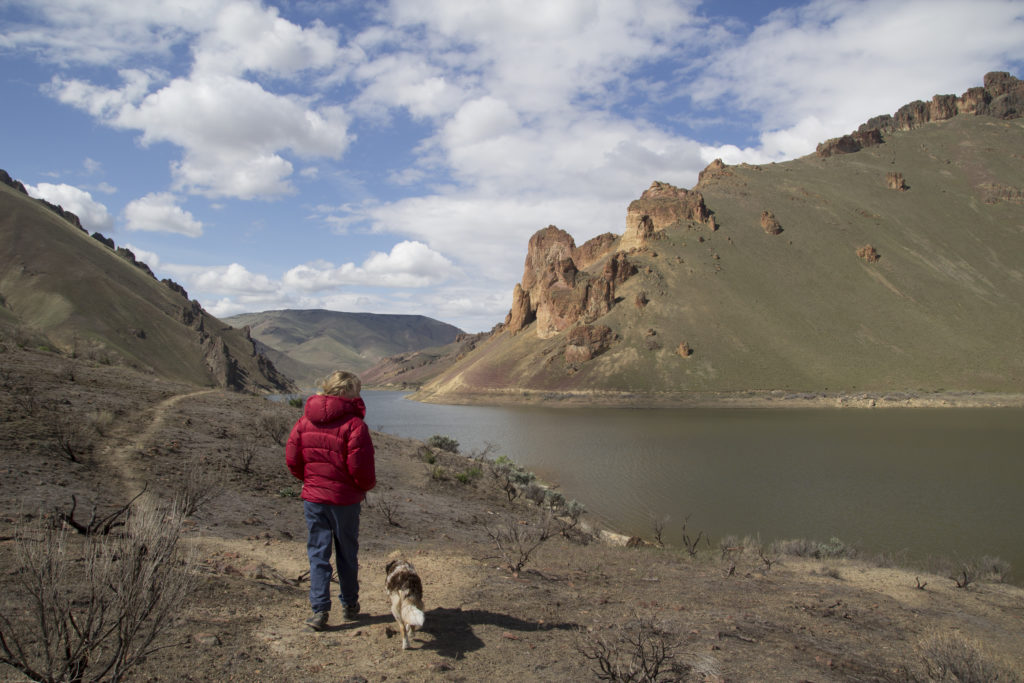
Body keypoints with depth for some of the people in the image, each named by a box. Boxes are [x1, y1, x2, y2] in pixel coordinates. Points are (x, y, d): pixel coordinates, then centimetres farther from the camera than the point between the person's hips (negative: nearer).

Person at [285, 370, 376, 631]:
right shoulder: (354, 424, -16)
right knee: (347, 554, 13)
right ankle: (350, 606, 27)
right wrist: (367, 485, 3)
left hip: (313, 496, 3)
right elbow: (360, 466, -17)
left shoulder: (305, 421, 1)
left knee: (318, 554, 9)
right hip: (345, 499, -3)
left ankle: (319, 610, 4)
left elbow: (292, 459, 4)